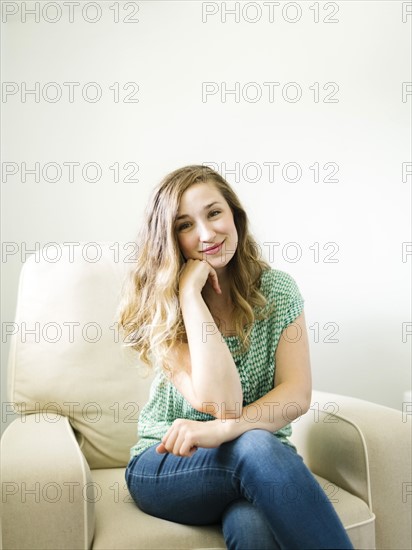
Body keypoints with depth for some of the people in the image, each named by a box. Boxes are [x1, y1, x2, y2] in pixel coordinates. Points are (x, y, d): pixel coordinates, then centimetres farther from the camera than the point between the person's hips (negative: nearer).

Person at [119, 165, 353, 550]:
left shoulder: (276, 289, -1)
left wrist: (223, 429, -28)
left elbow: (297, 394, -11)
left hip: (262, 461, 1)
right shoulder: (158, 305, -8)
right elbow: (218, 402, -22)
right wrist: (190, 293, -21)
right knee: (258, 448, -34)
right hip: (165, 467, 0)